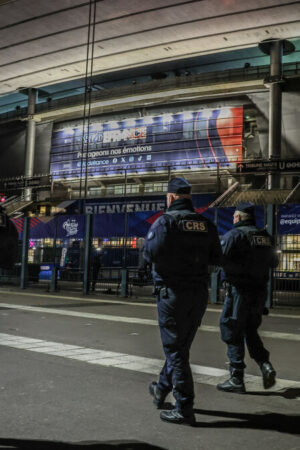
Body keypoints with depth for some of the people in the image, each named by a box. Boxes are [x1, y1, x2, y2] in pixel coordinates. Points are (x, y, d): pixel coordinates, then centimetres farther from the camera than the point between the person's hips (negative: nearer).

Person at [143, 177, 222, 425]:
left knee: (176, 349, 1)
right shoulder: (206, 224, 5)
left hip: (172, 291, -6)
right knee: (181, 346, 19)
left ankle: (185, 409, 3)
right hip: (199, 292, 6)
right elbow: (216, 258, 8)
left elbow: (151, 254, -19)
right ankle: (162, 390, 36)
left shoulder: (165, 221, -11)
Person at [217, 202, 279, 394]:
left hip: (239, 290, -6)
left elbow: (219, 257, -23)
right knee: (250, 331, 21)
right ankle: (265, 365, 4)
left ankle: (237, 379, 7)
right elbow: (274, 263, 20)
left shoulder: (234, 234, -10)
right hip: (260, 291, 7)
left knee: (233, 334, 4)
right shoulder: (266, 237, 10)